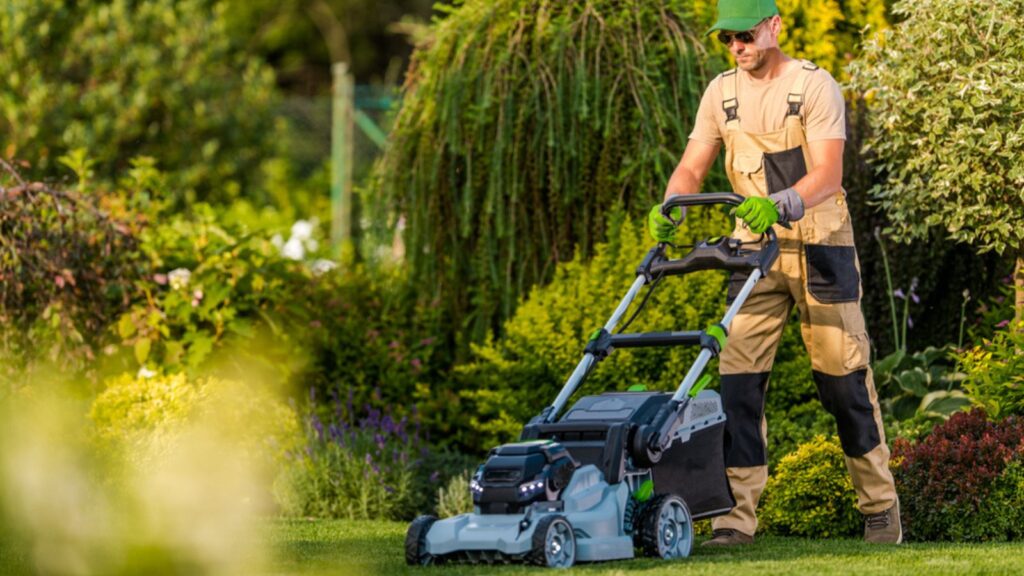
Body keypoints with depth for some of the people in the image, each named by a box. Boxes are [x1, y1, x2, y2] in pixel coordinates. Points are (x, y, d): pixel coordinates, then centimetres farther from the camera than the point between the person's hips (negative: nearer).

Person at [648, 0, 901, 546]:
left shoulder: (814, 86, -12)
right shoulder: (721, 92, 4)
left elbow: (827, 175, -22)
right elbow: (692, 167, 1)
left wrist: (779, 204, -41)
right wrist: (668, 209, -21)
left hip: (819, 248, -4)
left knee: (845, 379, 0)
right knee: (739, 377, -6)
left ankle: (880, 507, 14)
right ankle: (736, 515, -5)